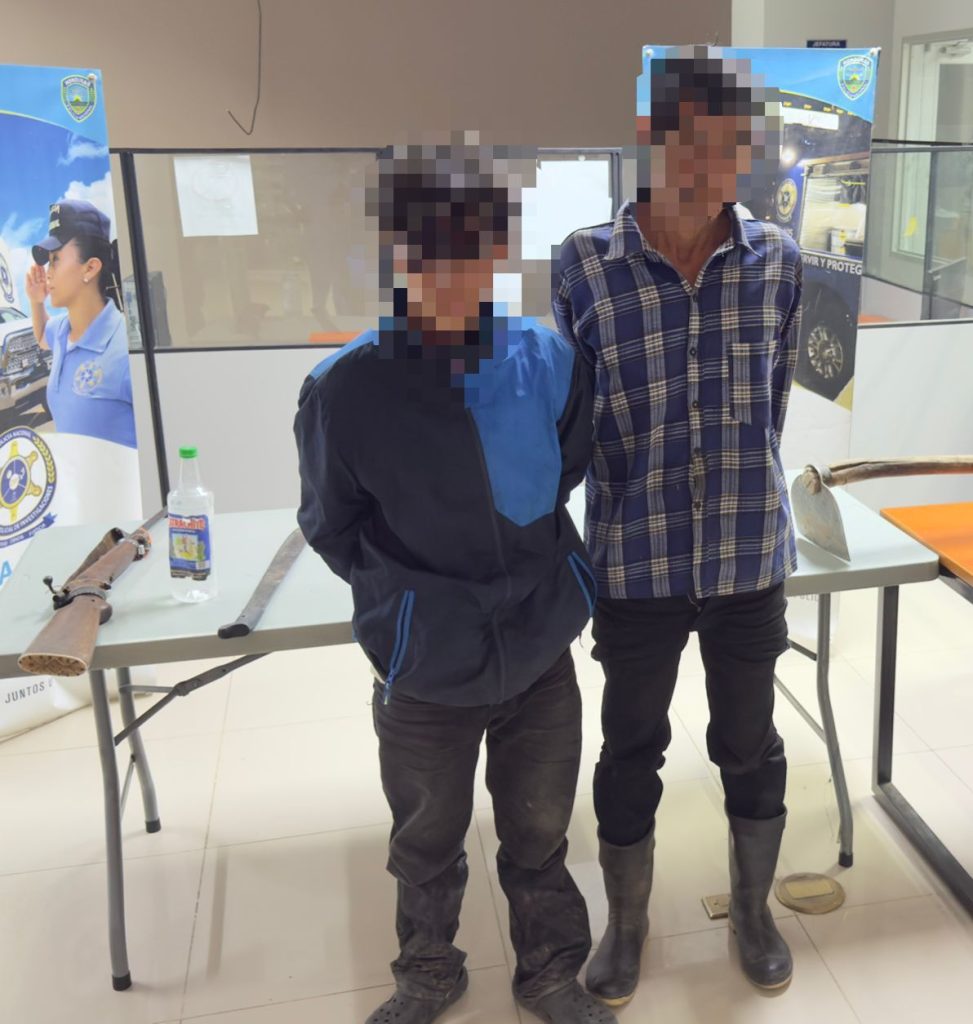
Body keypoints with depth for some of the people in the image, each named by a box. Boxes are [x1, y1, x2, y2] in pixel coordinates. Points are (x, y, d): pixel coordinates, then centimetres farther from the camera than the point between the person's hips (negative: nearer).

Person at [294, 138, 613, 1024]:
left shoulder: (550, 364, -12)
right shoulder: (347, 389, -18)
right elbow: (332, 530, -4)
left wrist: (529, 574, 7)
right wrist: (413, 599, -6)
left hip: (539, 657, 2)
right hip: (424, 673, -1)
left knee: (540, 832, 21)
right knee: (427, 842, 22)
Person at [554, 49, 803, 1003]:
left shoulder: (778, 260, -4)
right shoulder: (582, 264, -10)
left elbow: (775, 397, 9)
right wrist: (631, 496, 4)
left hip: (750, 559, 2)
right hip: (635, 563, -1)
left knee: (750, 747, 18)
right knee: (630, 754, 15)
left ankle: (752, 908, 45)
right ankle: (627, 923, 40)